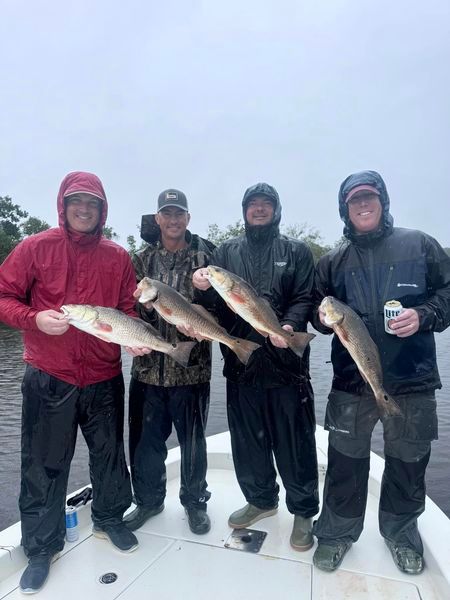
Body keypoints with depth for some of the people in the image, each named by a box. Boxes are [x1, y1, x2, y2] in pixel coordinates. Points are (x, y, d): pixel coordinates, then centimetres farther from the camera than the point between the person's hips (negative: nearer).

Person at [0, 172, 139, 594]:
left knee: (110, 452, 17)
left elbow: (128, 308, 8)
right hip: (48, 379, -2)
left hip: (104, 377, 3)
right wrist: (35, 318, -19)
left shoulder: (118, 257, 4)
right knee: (44, 463, 10)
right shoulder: (35, 247, -3)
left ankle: (109, 519, 41)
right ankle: (41, 547, 31)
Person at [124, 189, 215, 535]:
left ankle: (195, 500, 35)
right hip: (148, 366, 3)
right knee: (145, 439, 14)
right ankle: (148, 500, 38)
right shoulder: (142, 260, 8)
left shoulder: (204, 259, 1)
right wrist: (143, 302, -15)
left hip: (192, 367, -2)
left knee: (193, 440, 12)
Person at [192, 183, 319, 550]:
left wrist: (289, 325, -23)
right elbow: (214, 303, 5)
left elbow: (305, 298, -3)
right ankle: (261, 499, 39)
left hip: (287, 364, -2)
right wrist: (202, 285, -18)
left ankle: (303, 512, 28)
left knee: (295, 442, 6)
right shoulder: (226, 252, 13)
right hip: (241, 365, 3)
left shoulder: (296, 251, 7)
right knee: (248, 441, 16)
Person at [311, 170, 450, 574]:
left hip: (412, 380, 0)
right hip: (351, 382, 1)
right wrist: (323, 317, -9)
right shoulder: (333, 262, 10)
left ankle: (401, 530, 40)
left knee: (408, 462, 15)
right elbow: (318, 314, 14)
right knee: (345, 462, 10)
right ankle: (338, 532, 31)